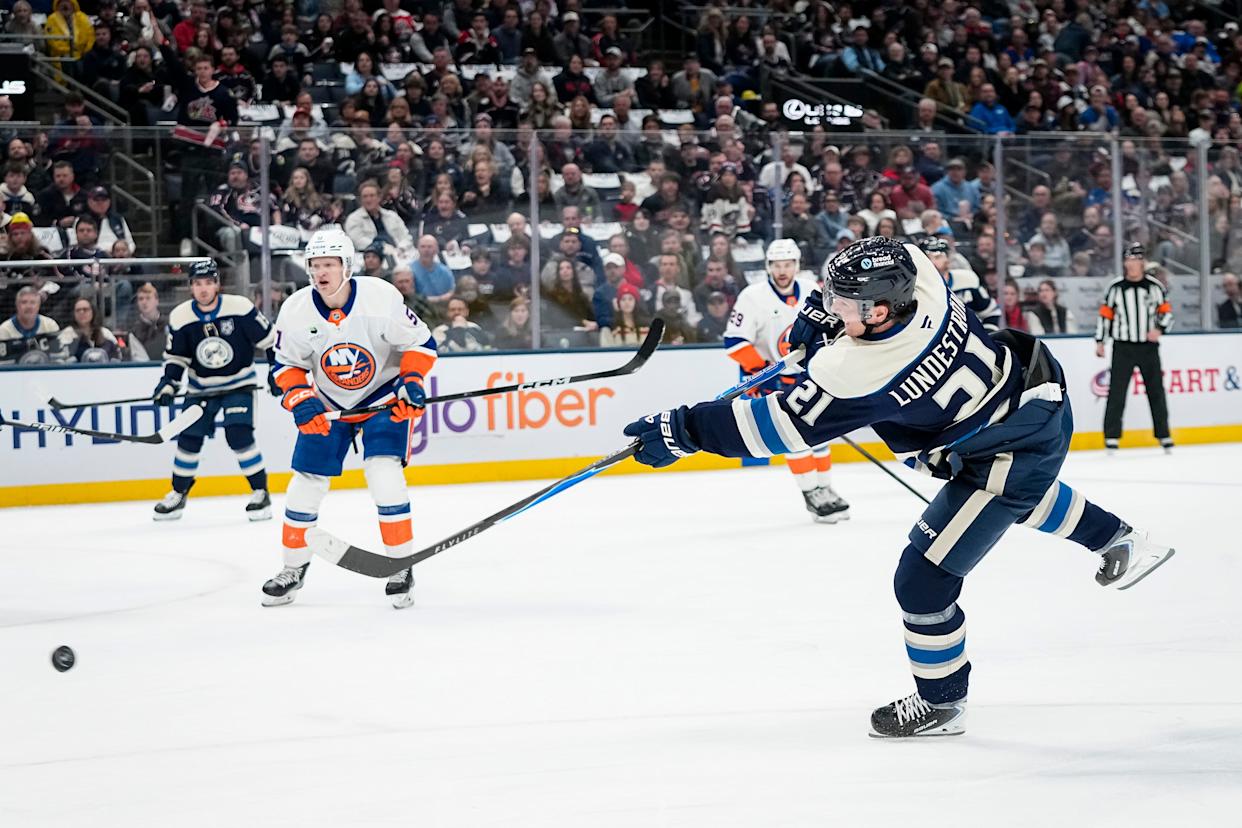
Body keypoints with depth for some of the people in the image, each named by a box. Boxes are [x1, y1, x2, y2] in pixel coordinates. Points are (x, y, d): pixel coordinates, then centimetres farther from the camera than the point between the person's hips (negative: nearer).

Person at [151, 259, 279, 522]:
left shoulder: (240, 308, -19)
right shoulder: (180, 317, -9)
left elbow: (269, 339, -10)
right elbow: (175, 356, 2)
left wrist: (276, 370, -12)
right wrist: (168, 382, -12)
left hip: (238, 383, -3)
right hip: (201, 386, 3)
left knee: (239, 435, -18)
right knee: (189, 437, 0)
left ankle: (260, 492, -5)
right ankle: (178, 495, 17)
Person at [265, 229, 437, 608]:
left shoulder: (381, 298, -24)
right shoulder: (296, 311, -15)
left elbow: (421, 342, -12)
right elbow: (286, 364, -1)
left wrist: (412, 380, -25)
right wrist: (299, 400, -17)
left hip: (384, 396, -3)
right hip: (328, 403, 3)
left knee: (384, 474, -19)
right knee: (307, 481, 2)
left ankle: (402, 567, -6)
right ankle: (293, 567, 20)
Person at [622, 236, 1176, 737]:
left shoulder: (864, 372, -34)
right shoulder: (914, 270, -16)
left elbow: (781, 425, -30)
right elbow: (862, 278, 11)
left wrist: (683, 432, -26)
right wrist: (818, 313, 4)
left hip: (1008, 454, -9)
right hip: (1040, 396, 9)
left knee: (922, 578, -3)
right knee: (1025, 491, 41)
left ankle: (940, 704, 15)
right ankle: (1123, 543, 60)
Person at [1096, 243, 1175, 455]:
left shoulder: (1155, 286, 2)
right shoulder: (1115, 287, -1)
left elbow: (1167, 312, 6)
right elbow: (1105, 314, 4)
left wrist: (1159, 329, -12)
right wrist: (1100, 341, 1)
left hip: (1149, 347, 1)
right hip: (1123, 347, -1)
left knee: (1156, 391, 6)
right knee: (1117, 392, -6)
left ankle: (1164, 436, 15)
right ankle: (1112, 436, -1)